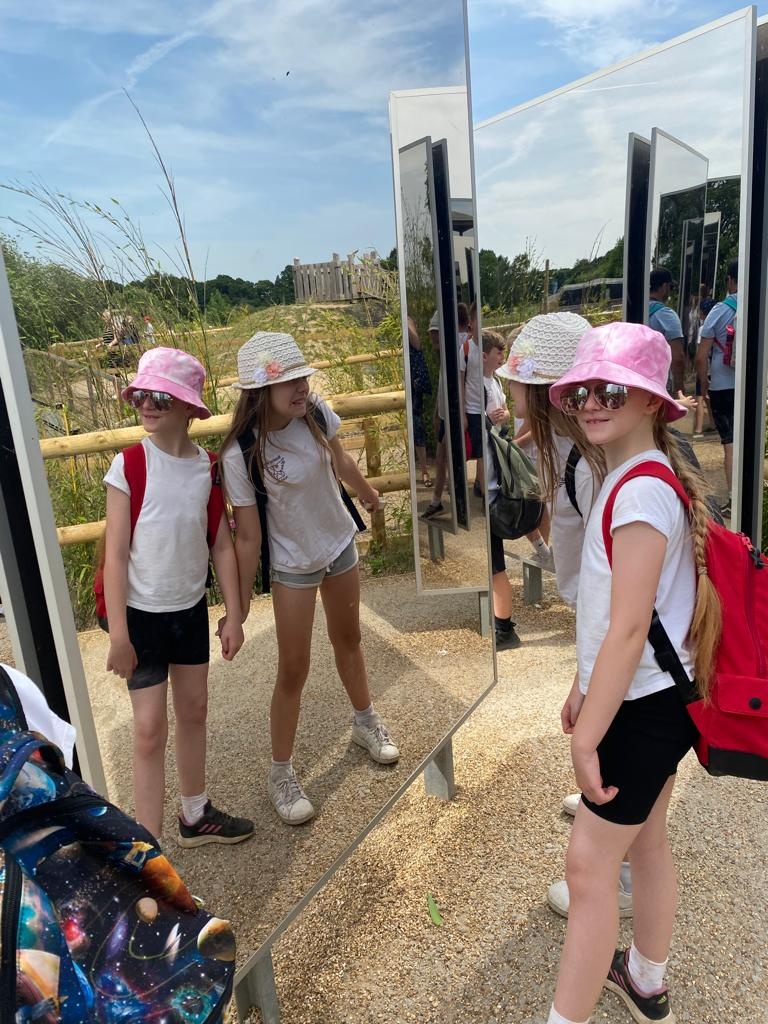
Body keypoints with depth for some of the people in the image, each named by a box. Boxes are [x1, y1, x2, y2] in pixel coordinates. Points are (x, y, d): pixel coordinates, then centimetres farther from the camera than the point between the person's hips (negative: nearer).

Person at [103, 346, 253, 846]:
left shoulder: (209, 466, -4)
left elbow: (222, 545, 0)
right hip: (141, 613, -4)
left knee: (194, 710, 17)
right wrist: (118, 631, -15)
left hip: (192, 607, 5)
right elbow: (115, 553, -14)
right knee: (151, 728, -1)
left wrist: (234, 615, 0)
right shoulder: (128, 466, -14)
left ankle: (196, 815, 38)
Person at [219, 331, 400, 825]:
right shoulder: (241, 454, -27)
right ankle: (281, 771, 24)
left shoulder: (317, 413, -14)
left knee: (349, 639, 23)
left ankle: (366, 721, 48)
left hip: (340, 544, 5)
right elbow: (247, 535, -20)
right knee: (294, 669, 3)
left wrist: (369, 494, 24)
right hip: (292, 565, -5)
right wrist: (241, 603, -14)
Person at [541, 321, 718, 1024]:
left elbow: (628, 629, -25)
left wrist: (586, 737, -20)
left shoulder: (641, 490, -23)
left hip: (643, 709, -9)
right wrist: (584, 687, 18)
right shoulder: (633, 477, 8)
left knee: (589, 862, 2)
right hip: (651, 700, 10)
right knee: (646, 839, 24)